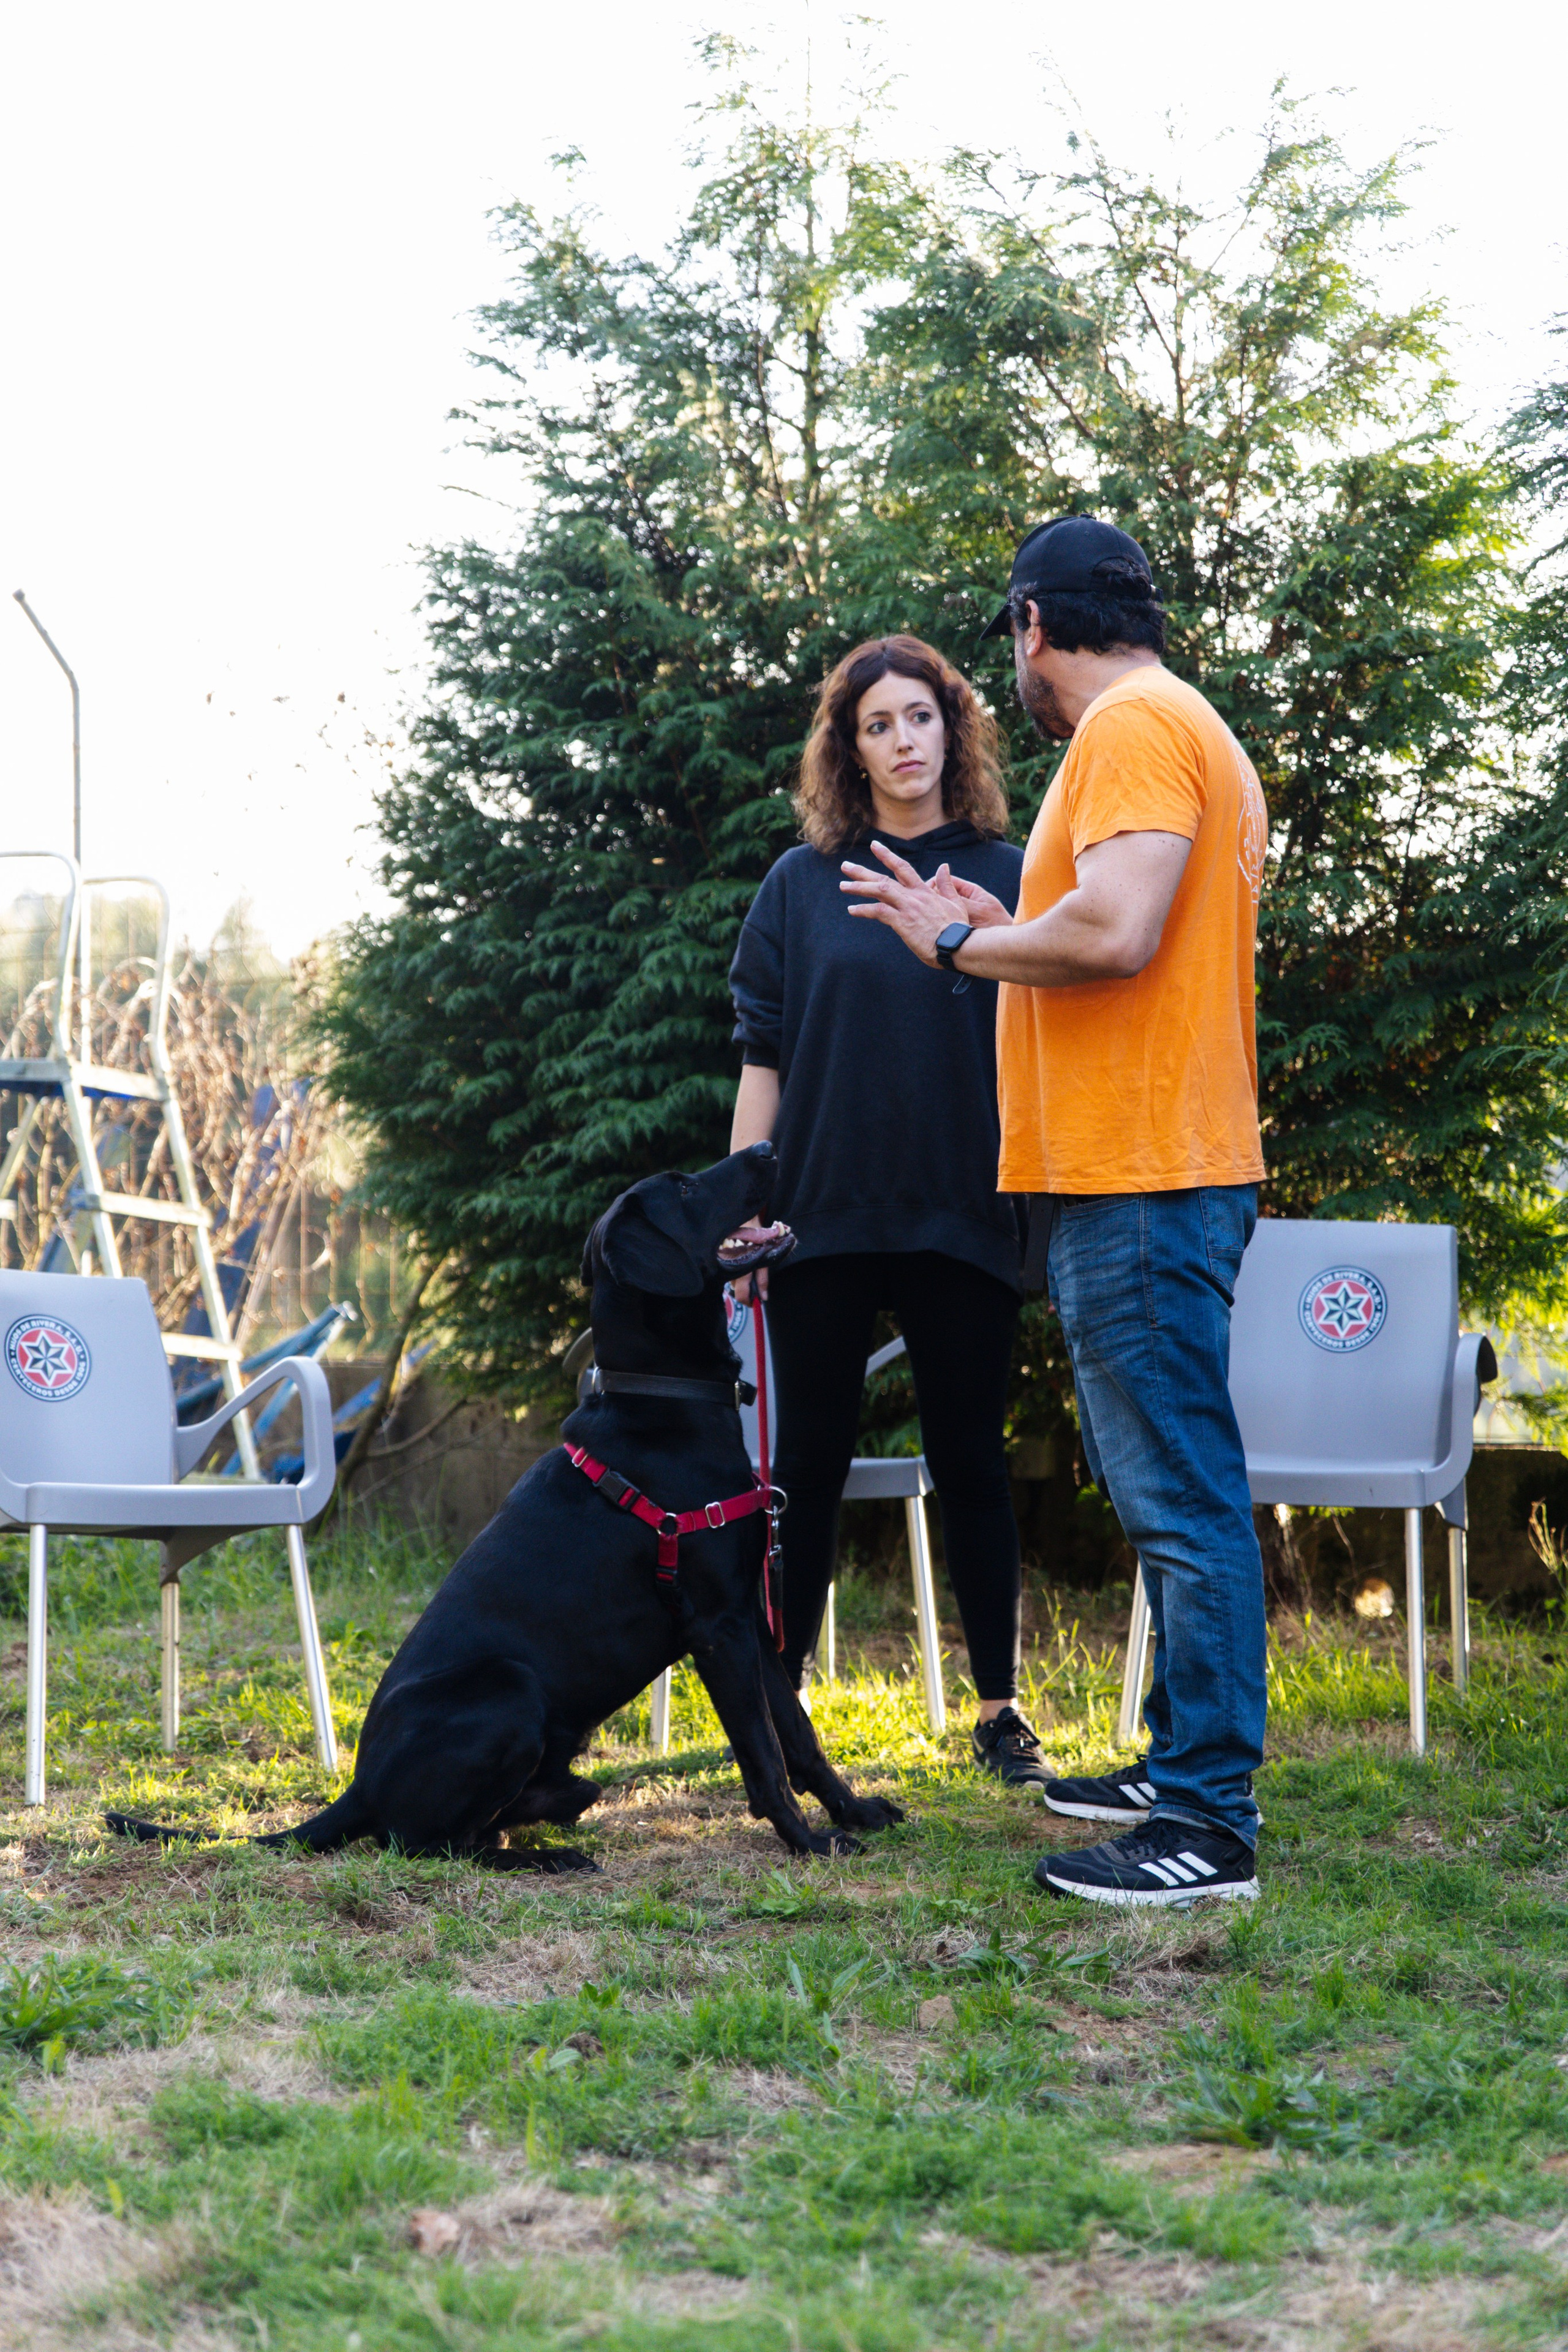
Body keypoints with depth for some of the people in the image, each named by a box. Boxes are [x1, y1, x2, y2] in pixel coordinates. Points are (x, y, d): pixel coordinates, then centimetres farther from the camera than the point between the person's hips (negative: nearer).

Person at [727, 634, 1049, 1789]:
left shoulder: (1005, 875, 6)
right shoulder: (802, 884, 7)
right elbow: (764, 1058, 6)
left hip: (963, 1215, 0)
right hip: (823, 1215, 1)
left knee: (971, 1458, 4)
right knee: (811, 1460, 5)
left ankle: (1001, 1709, 12)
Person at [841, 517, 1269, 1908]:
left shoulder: (1133, 725, -11)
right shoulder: (1191, 730, 21)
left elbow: (1115, 930, -24)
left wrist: (957, 943, -10)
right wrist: (1008, 932, 19)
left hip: (1140, 1179, -11)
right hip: (1145, 1173, 11)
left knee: (1179, 1493, -10)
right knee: (1168, 1489, 15)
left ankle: (1211, 1824, -8)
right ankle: (1185, 1765, 23)